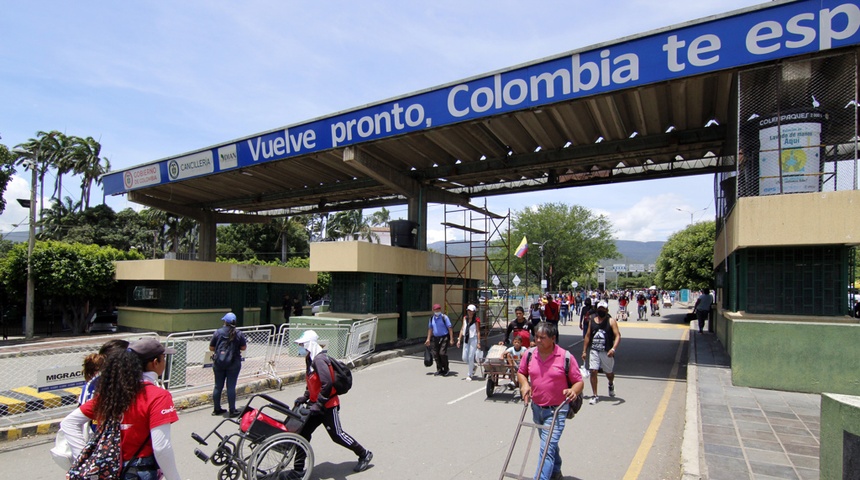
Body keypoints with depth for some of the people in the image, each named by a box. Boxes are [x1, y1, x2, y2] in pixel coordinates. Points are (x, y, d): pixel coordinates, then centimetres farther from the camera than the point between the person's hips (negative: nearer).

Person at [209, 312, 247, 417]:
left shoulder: (218, 332, -3)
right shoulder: (239, 334, -4)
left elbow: (211, 348, 3)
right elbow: (243, 348, 3)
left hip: (219, 363, 2)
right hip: (234, 363, -1)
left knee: (218, 386, 11)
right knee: (231, 386, 1)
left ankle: (217, 409, 21)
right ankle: (232, 410, 4)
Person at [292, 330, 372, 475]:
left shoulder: (319, 359, -22)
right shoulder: (310, 360, 10)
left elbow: (327, 384, -28)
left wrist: (318, 404, -24)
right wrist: (305, 397, 9)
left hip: (328, 405, -9)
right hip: (317, 404, 9)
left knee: (337, 435, 1)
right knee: (303, 432, 6)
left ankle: (364, 454, 18)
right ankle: (298, 469, 16)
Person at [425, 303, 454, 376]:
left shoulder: (444, 317, -7)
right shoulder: (431, 318, 8)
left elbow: (450, 328, -7)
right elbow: (430, 329, 16)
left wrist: (451, 339, -12)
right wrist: (428, 339, 12)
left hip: (444, 337, -5)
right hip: (436, 338, 5)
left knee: (442, 353, -12)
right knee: (435, 354, 4)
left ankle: (445, 369, 7)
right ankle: (439, 370, 19)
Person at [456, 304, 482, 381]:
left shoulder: (476, 320, -8)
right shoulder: (465, 318, 6)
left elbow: (478, 332, -9)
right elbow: (462, 329, 11)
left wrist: (478, 343, -13)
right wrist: (459, 340, 8)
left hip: (473, 339, -5)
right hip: (466, 339, 5)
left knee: (471, 357, -3)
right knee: (464, 359, 6)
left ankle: (469, 375, 11)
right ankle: (473, 367, 35)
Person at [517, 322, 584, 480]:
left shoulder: (566, 357, -16)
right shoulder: (529, 355, -5)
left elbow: (578, 381, -8)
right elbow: (521, 372, 11)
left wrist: (573, 391, -29)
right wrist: (524, 384, -8)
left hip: (556, 410, -5)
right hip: (536, 407, 5)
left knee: (547, 448, -12)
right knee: (550, 444, 26)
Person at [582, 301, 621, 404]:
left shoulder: (611, 321, -3)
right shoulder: (592, 320, 7)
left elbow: (617, 336, -11)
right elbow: (588, 336, 12)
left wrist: (613, 348, -26)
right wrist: (584, 351, 9)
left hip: (607, 352, -2)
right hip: (594, 351, 2)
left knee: (609, 373, 13)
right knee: (593, 372, -7)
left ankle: (611, 384, 48)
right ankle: (594, 395, 4)